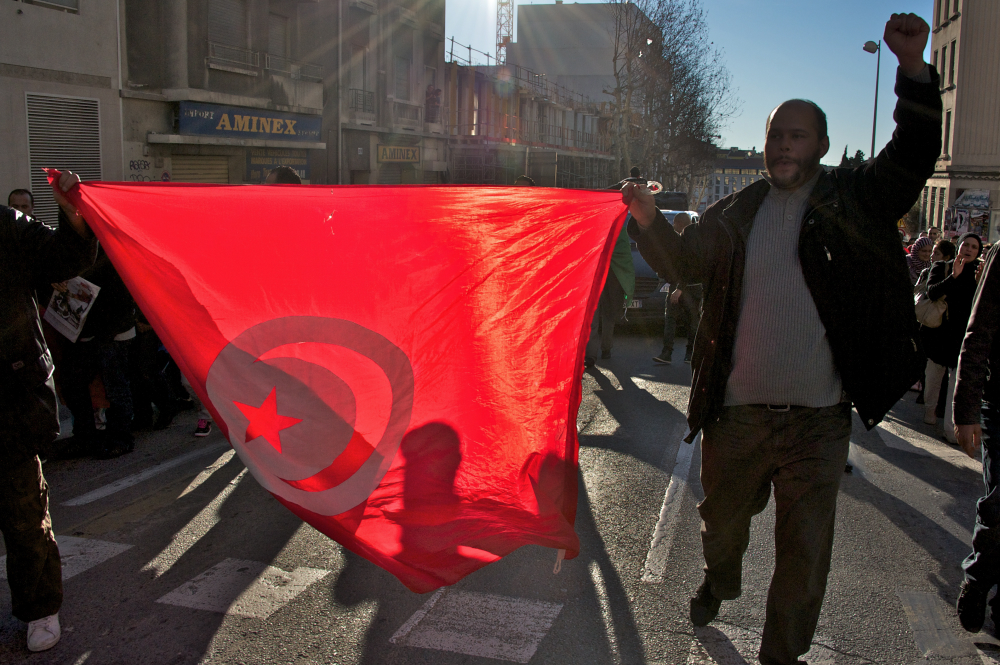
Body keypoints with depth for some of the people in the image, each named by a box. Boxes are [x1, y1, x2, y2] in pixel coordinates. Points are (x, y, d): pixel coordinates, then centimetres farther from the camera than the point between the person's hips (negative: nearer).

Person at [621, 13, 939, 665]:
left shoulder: (853, 199, 1)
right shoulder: (739, 211, 6)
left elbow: (914, 157, -9)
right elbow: (683, 261, 4)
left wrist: (913, 67, -21)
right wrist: (649, 219, -15)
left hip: (818, 418, -2)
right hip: (738, 410, 2)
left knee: (805, 550, 7)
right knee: (722, 519, 22)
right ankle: (720, 583, 54)